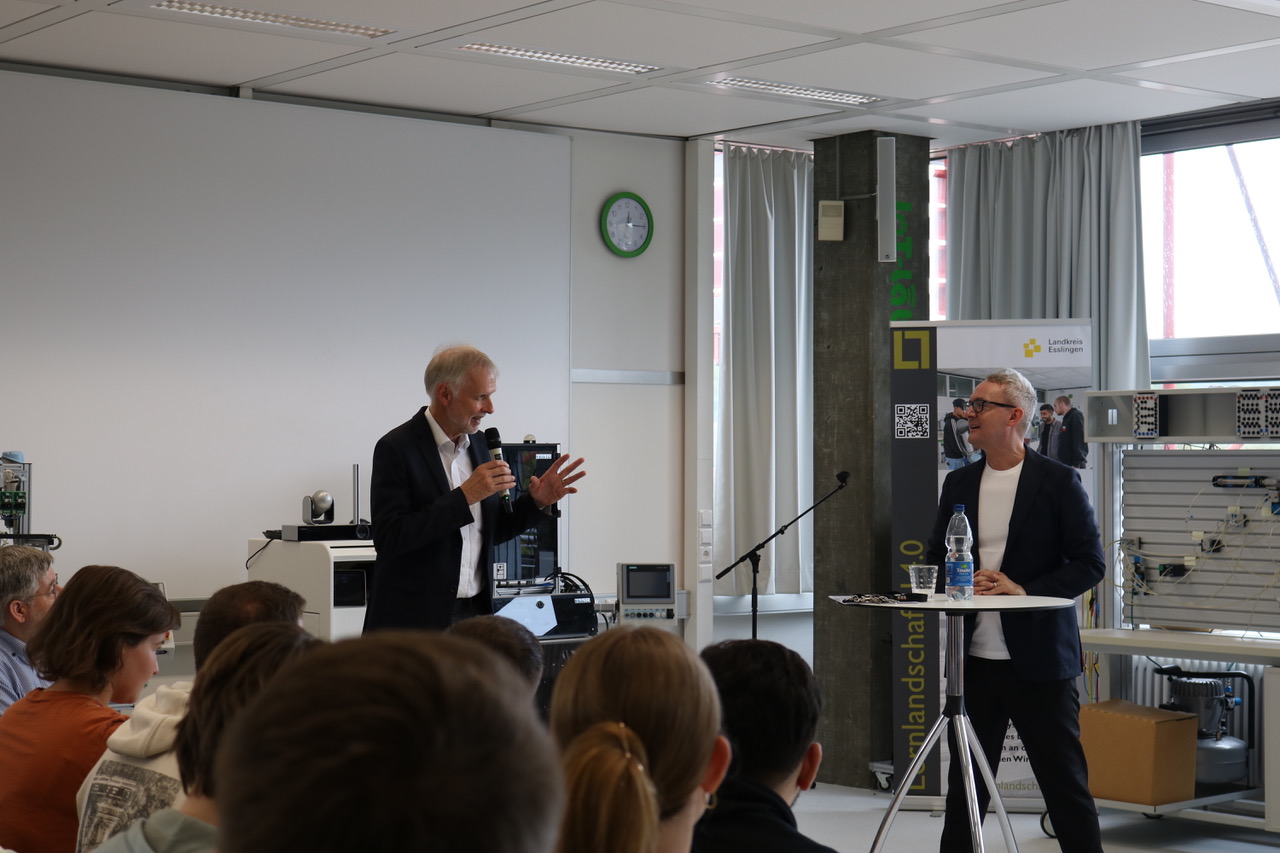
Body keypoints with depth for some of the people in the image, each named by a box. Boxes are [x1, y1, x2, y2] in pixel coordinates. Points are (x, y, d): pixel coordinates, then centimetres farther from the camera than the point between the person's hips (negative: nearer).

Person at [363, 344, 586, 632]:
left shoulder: (480, 448, 9)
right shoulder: (396, 448, -11)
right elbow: (388, 538, -20)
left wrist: (537, 501, 0)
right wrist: (464, 497, -22)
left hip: (476, 613, 6)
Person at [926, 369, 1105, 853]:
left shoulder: (1058, 482, -4)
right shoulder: (958, 484, 11)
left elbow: (1090, 564, -6)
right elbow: (935, 559, 18)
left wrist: (1026, 591, -18)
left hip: (1037, 658, -5)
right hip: (974, 659, 5)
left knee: (1065, 784, 1)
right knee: (965, 781, 10)